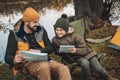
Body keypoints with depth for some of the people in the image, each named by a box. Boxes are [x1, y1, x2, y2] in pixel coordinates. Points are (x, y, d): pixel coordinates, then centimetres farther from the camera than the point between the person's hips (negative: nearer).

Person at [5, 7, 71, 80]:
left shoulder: (41, 30, 11)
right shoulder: (15, 35, 1)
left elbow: (50, 48, 11)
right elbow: (8, 57, 0)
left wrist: (39, 51, -10)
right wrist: (14, 60, -25)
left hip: (44, 60, 4)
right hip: (29, 63, -3)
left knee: (64, 69, -26)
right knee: (44, 67, -37)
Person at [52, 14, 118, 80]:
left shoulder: (74, 36, -19)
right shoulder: (55, 40, -11)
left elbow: (85, 49, -15)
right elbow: (56, 51, 10)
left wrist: (76, 50, -37)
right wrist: (61, 51, -16)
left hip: (85, 53, 0)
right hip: (74, 57, 0)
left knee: (98, 68, -9)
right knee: (85, 63, -33)